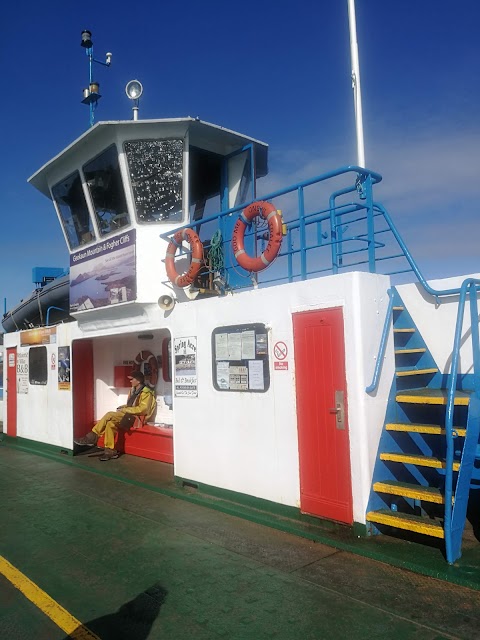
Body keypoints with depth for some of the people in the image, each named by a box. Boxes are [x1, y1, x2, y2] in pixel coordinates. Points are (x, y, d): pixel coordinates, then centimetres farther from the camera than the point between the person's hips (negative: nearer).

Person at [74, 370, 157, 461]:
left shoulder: (146, 393, -12)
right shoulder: (133, 390, 16)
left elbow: (143, 409, -21)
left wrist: (125, 410, -18)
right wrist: (123, 407, 1)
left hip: (136, 418, -9)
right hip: (129, 415, 9)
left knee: (110, 415, -22)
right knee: (110, 424, -18)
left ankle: (91, 438, -13)